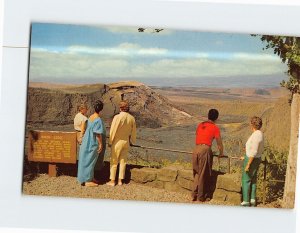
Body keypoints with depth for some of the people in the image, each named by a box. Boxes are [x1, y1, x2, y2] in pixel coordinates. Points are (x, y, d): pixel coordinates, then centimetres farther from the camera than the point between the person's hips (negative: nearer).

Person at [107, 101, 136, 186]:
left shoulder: (117, 117, -17)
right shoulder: (132, 118, -1)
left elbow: (113, 130, -14)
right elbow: (133, 131, 8)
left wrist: (110, 142, -4)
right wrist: (132, 141, 22)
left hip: (117, 141, -5)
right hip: (126, 141, 5)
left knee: (114, 161, 4)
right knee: (123, 161, 11)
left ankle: (112, 181, 7)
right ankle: (120, 180, 15)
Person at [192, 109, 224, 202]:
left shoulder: (200, 125, 19)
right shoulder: (215, 127, 3)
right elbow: (219, 143, 7)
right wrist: (221, 153, 24)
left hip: (196, 149, 5)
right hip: (205, 150, -5)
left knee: (197, 173, 15)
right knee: (204, 174, 4)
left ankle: (194, 195, 13)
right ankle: (201, 196, 9)